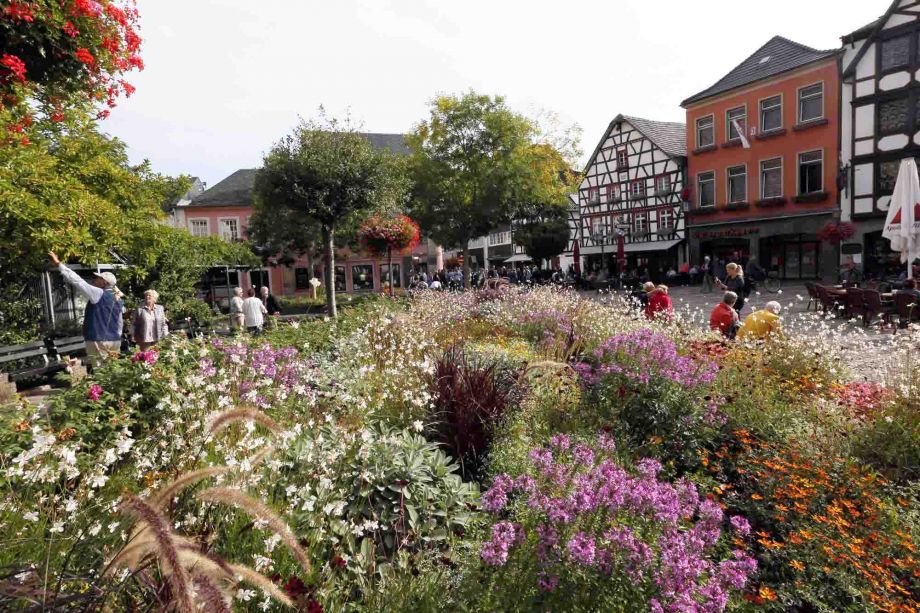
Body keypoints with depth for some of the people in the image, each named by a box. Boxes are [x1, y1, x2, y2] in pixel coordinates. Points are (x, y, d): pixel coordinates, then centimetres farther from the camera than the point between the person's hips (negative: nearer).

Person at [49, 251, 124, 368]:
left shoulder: (98, 294, -9)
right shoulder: (118, 300, 13)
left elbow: (78, 281, -11)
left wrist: (59, 264, -6)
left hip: (99, 341, -8)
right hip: (115, 341, 8)